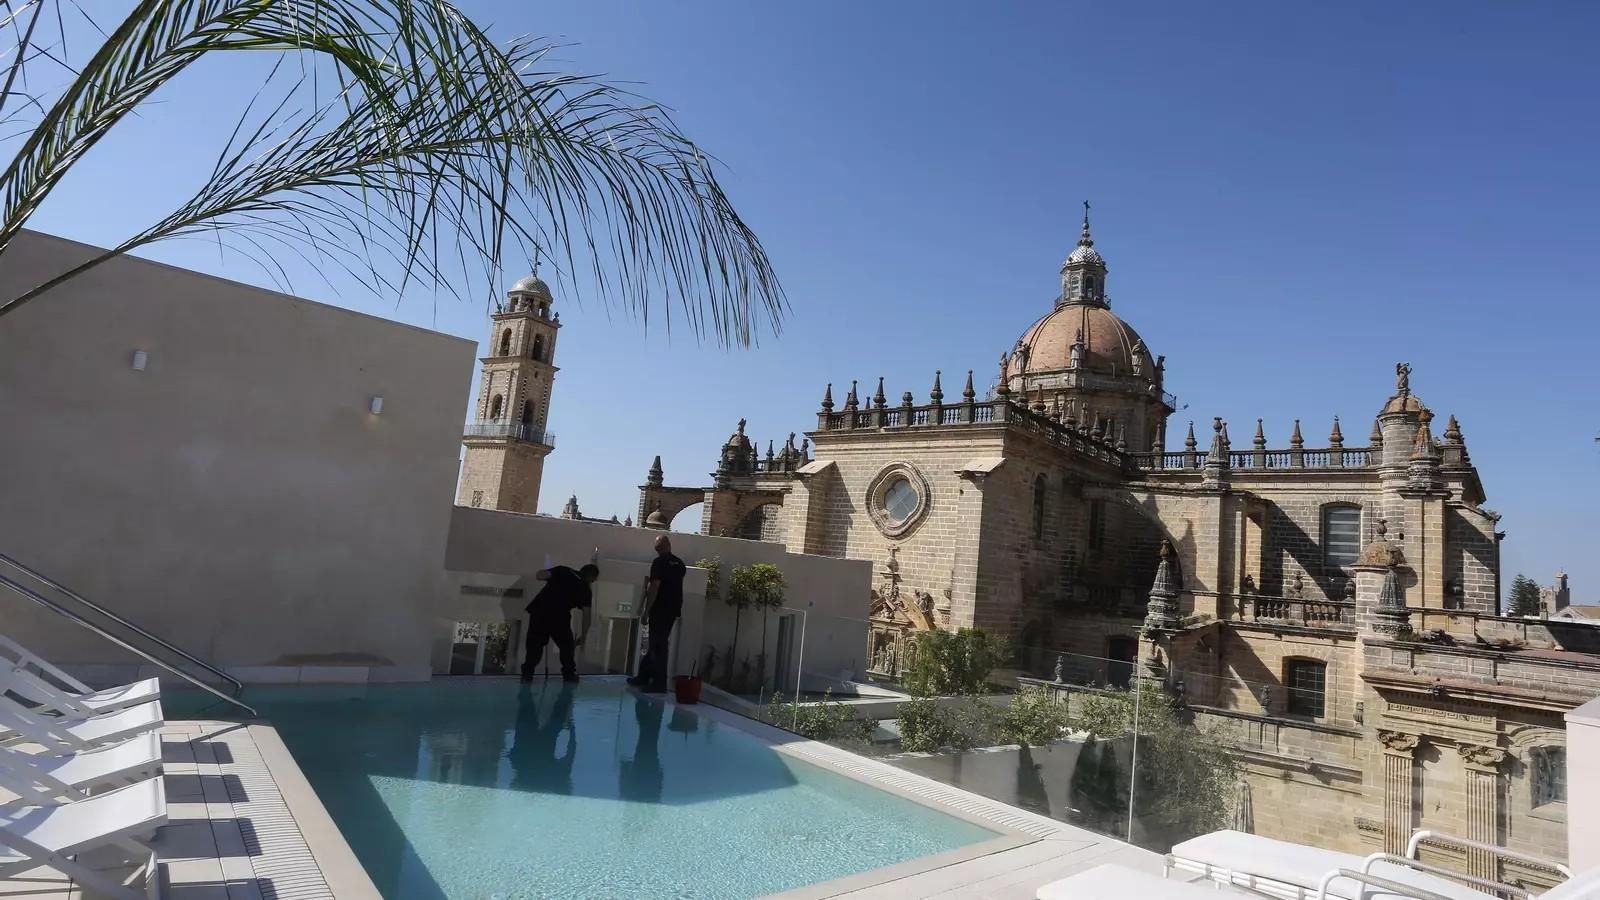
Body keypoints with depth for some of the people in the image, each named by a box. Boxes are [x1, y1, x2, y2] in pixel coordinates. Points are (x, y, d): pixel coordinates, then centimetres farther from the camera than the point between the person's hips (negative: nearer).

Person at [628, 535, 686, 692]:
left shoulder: (659, 562, -12)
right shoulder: (680, 564, 10)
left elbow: (654, 587, -17)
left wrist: (646, 611, -13)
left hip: (660, 610, -7)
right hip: (674, 609, 7)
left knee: (658, 646, -2)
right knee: (657, 644, 14)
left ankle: (660, 682, 0)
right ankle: (643, 676, 21)